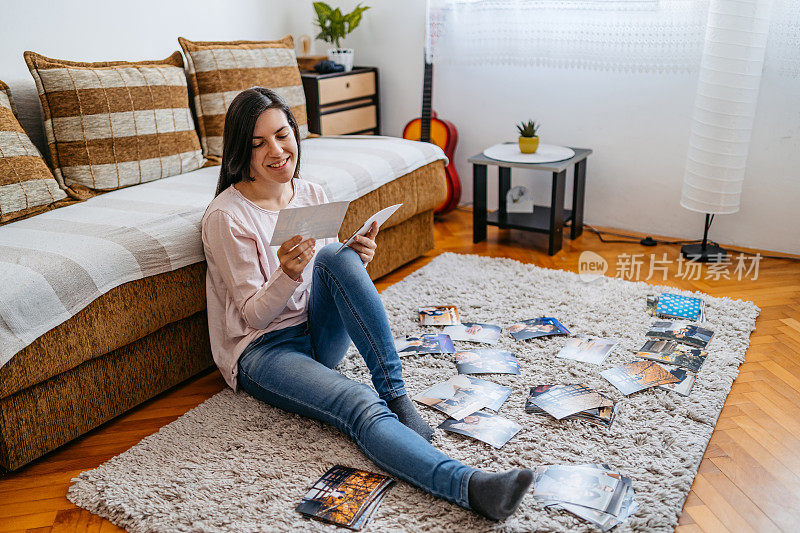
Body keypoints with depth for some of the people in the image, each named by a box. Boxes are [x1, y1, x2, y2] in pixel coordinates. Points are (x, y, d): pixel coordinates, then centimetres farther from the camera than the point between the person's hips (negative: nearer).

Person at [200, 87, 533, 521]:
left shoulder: (312, 195, 6)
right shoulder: (225, 217, -12)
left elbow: (333, 275, 11)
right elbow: (255, 314, -11)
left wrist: (357, 261, -13)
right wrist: (287, 276, -32)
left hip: (321, 335, 5)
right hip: (262, 349, -5)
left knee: (336, 257, -27)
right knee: (360, 406, -33)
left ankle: (394, 393, -27)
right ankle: (469, 486, -52)